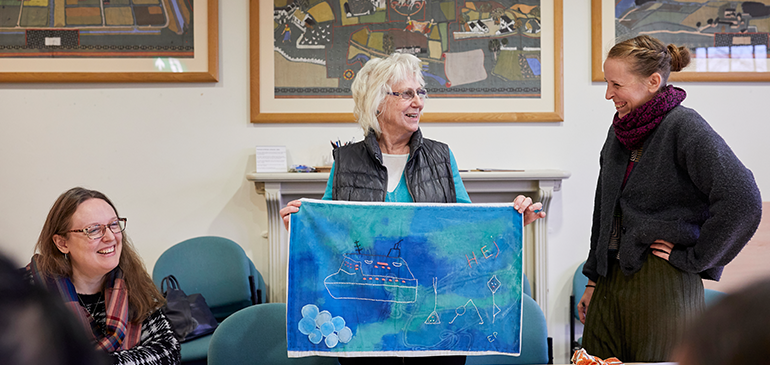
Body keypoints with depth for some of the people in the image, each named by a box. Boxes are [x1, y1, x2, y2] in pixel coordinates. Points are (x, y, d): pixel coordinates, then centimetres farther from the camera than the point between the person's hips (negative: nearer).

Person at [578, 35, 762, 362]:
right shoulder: (620, 130, 10)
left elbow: (742, 200, -23)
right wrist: (593, 280, 17)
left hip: (663, 285, -7)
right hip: (611, 280, 7)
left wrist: (693, 258, -15)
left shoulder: (685, 127, -12)